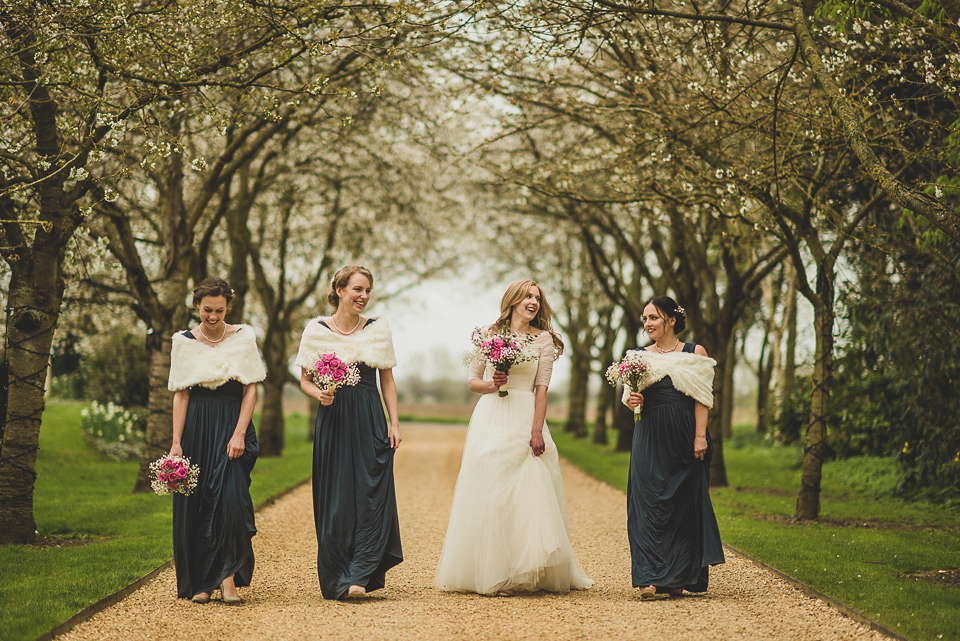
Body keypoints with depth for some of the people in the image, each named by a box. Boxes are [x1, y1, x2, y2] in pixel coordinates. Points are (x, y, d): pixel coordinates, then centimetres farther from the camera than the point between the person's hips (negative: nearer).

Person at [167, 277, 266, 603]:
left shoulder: (243, 337, 2)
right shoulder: (184, 342, 5)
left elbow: (251, 390, 0)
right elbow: (180, 394, 4)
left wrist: (239, 433, -11)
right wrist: (176, 442, -3)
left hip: (232, 426, -2)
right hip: (196, 427, 2)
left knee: (231, 496, -16)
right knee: (193, 502, 1)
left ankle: (228, 576, -8)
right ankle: (200, 582, 11)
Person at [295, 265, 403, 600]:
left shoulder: (378, 329, 6)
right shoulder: (316, 330, 3)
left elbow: (387, 380, 10)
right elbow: (305, 379, 8)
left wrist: (394, 422, 2)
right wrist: (319, 394, -13)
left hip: (370, 422, 1)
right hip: (333, 420, -1)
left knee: (371, 496, -7)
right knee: (335, 500, 1)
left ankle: (357, 576, -4)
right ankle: (335, 579, 12)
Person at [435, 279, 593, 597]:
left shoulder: (544, 339, 6)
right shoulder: (489, 334, 9)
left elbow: (542, 389, 0)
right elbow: (473, 381, 12)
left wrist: (537, 430, -9)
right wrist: (491, 383, -10)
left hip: (525, 420, -1)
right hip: (490, 419, 1)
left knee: (525, 493, -5)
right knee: (487, 494, -2)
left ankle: (520, 571, 2)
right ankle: (489, 572, 3)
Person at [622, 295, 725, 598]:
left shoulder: (695, 353, 4)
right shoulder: (640, 356, 11)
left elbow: (702, 399, -1)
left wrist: (700, 436, -10)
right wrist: (632, 400, -8)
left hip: (684, 437, -1)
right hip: (649, 437, 1)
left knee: (685, 502, 3)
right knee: (648, 501, -8)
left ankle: (678, 577, 13)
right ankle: (649, 577, -10)